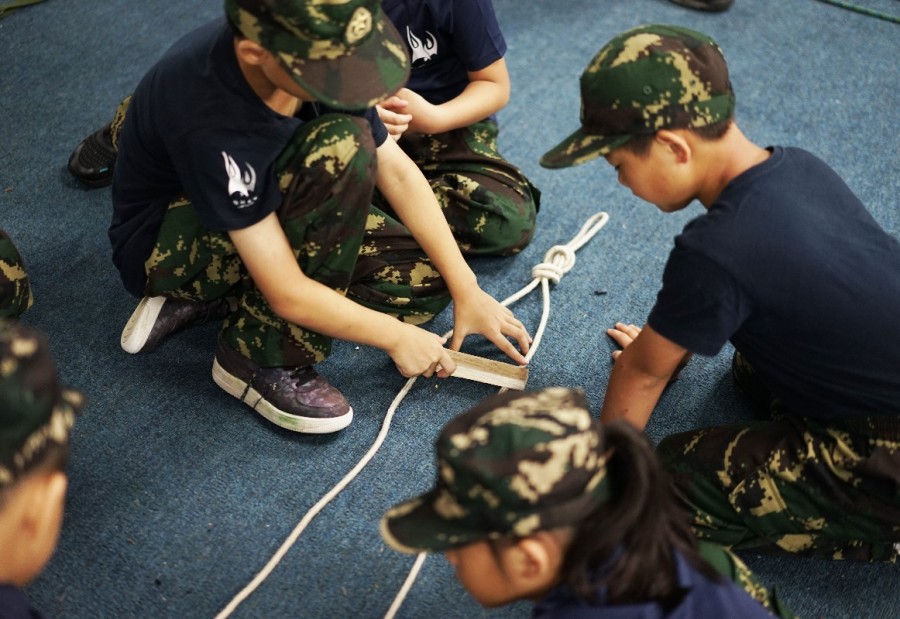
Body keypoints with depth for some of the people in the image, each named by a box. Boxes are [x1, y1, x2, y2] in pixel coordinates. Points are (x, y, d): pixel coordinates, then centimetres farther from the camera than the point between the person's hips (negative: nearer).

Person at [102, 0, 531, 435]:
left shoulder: (311, 47, -18)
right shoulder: (212, 122, -37)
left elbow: (396, 171, -11)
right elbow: (287, 294, -32)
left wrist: (466, 290, -11)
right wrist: (396, 336, -20)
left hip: (258, 209, 7)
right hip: (167, 247, -7)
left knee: (426, 279, -6)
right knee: (343, 148, -32)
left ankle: (212, 303, -3)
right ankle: (263, 357, -19)